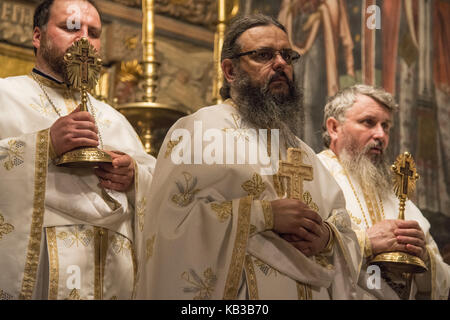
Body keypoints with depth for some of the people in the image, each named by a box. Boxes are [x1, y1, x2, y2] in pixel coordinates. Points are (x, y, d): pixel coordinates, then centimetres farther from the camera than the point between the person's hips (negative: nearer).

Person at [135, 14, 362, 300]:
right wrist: (263, 214, -22)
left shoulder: (302, 152, 13)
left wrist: (327, 238, -13)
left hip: (311, 291, 6)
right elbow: (172, 218, -19)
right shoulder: (198, 130, -6)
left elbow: (345, 231, 9)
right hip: (232, 294, -6)